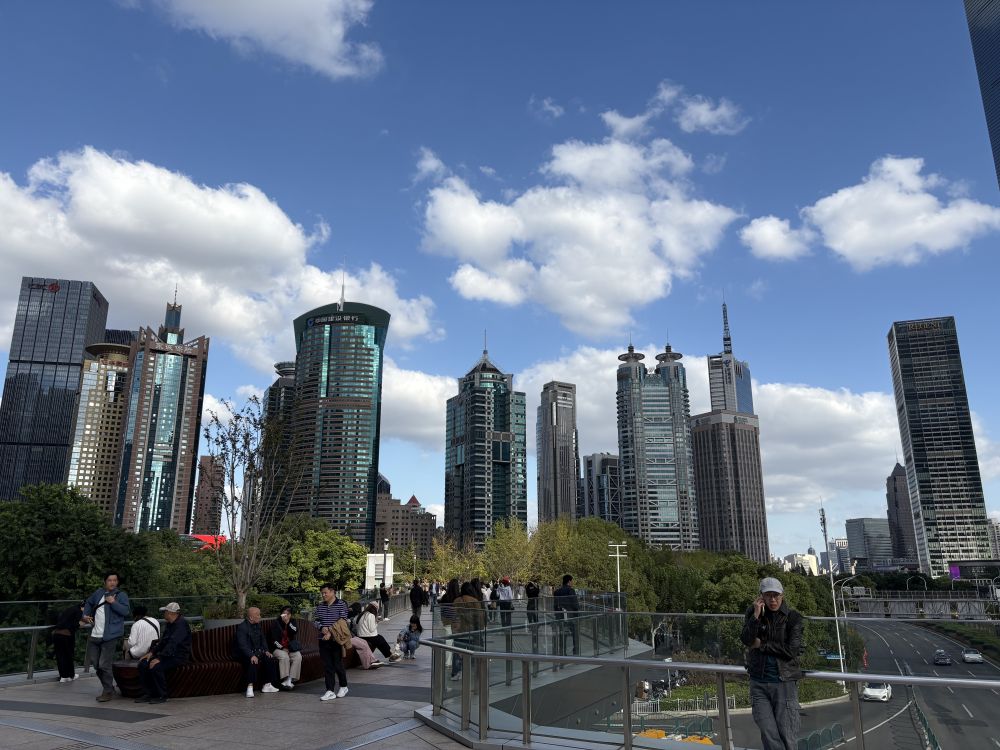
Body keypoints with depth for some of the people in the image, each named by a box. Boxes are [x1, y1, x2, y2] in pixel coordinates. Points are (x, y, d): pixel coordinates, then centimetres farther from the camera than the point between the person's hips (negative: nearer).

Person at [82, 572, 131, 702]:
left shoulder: (121, 595, -6)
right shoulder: (99, 593, 9)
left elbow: (126, 611, -18)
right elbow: (88, 603, 28)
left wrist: (113, 602, -19)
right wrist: (85, 615, 15)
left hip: (110, 636, -7)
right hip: (95, 635, 7)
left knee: (104, 665, -7)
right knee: (94, 662, 16)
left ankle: (108, 692, 7)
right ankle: (107, 685, 34)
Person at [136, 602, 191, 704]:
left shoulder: (181, 624, -17)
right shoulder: (169, 624, 16)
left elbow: (172, 644, -25)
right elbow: (162, 641, 18)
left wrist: (159, 658, -29)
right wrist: (152, 652, 2)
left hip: (179, 656, -10)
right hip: (168, 654, 10)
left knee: (156, 667, -30)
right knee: (143, 664, -5)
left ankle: (162, 696, -14)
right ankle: (150, 694, 3)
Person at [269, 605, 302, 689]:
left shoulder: (293, 622, 10)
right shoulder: (275, 623, 2)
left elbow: (295, 631, -10)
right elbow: (273, 639, -3)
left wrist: (288, 622, -19)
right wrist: (282, 648, -11)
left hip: (291, 648, 2)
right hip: (278, 648, -2)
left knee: (298, 657, -26)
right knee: (284, 657, -33)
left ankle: (291, 680, -27)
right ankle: (285, 680, -29)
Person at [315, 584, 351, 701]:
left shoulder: (341, 604, -6)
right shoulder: (320, 606, 9)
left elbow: (343, 622, -11)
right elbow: (316, 621, 9)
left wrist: (331, 632, -19)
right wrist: (322, 627, -13)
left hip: (336, 639, -4)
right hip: (323, 640, 4)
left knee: (338, 664, 3)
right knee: (327, 666, 5)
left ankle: (343, 687, 23)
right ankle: (330, 691, 10)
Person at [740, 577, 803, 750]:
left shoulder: (792, 617, -4)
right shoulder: (753, 613, 3)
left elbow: (792, 650, -11)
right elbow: (746, 640, -10)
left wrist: (762, 645, -7)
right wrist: (756, 615, -18)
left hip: (785, 682, -2)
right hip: (759, 683, 2)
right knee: (769, 735, 0)